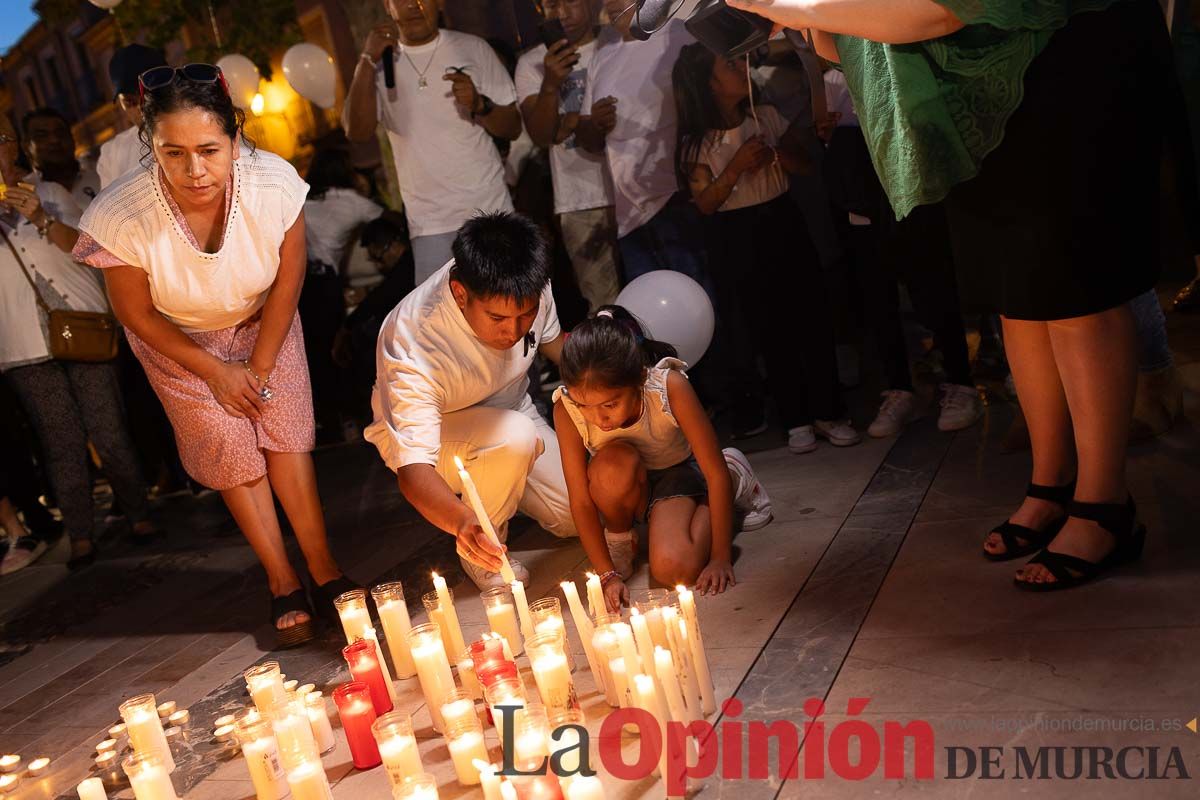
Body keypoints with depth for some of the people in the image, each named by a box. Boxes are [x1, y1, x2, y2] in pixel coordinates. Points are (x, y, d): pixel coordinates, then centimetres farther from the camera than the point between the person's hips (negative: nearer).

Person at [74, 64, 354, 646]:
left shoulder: (274, 184, -33)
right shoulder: (121, 217, -35)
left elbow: (287, 283, -15)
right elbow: (137, 314, -16)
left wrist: (259, 368, -10)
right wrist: (214, 371, -11)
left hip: (263, 322, 1)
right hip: (177, 339, -1)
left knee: (284, 432, -7)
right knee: (229, 448, -2)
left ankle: (322, 567, 6)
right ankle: (282, 582, 11)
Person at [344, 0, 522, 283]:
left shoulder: (473, 48, 4)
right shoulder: (380, 64, 6)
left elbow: (513, 128, 4)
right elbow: (357, 132, -9)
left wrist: (480, 105, -16)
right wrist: (367, 61, -16)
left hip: (490, 210, 1)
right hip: (431, 223, 0)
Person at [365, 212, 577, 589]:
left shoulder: (526, 286, -23)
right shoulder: (415, 348, -41)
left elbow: (552, 341, 2)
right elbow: (413, 469, -46)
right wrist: (462, 521, -65)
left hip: (510, 408, 6)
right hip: (415, 433, -5)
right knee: (516, 435, -36)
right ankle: (479, 554, -10)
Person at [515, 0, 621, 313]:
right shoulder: (532, 63, 4)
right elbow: (540, 136, -6)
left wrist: (572, 122, -6)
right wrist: (550, 84, -24)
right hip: (580, 203, 0)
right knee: (604, 306, 4)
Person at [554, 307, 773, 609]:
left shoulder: (670, 386, -34)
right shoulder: (566, 409, -29)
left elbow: (715, 472, -25)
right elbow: (580, 500, -21)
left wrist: (721, 559, -22)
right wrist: (607, 574, -24)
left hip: (677, 472, 0)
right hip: (621, 486, 0)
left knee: (674, 570, -24)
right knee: (615, 463, -37)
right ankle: (618, 536, -2)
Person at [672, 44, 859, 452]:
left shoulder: (767, 116, 2)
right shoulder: (695, 142, -6)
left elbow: (804, 163, 7)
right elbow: (705, 203, -8)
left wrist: (774, 153, -13)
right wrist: (736, 165, -20)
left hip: (784, 224, 3)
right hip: (737, 238, -2)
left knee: (814, 316, 0)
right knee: (769, 329, 4)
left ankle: (827, 412, 12)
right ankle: (796, 420, 15)